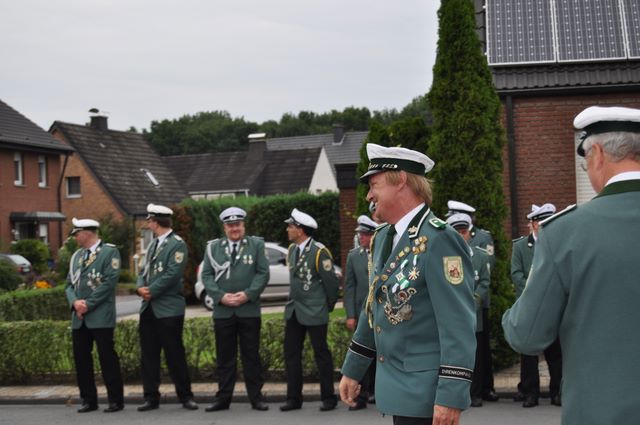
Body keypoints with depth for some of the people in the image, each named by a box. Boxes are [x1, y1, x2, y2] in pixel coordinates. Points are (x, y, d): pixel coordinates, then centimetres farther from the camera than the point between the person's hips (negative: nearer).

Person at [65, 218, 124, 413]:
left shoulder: (110, 251, -4)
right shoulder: (76, 256, 16)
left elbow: (109, 282, -13)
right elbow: (69, 284, 14)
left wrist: (88, 304, -15)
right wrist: (75, 302, -7)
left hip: (100, 316, -6)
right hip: (79, 317, 6)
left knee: (107, 357, -3)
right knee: (81, 358, 7)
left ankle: (116, 400, 6)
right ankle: (89, 400, 16)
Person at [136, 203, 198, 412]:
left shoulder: (177, 244, -9)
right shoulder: (154, 243, 16)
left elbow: (172, 274, -18)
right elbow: (145, 270, 16)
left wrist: (152, 291, -14)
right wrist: (141, 287, -5)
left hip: (168, 309, -7)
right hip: (148, 308, 8)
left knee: (174, 355, -2)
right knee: (148, 355, 7)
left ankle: (185, 396, 8)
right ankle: (151, 397, 14)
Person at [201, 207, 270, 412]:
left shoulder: (256, 244, 5)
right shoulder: (213, 247, 8)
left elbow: (263, 273, 0)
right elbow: (207, 275, 3)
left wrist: (247, 294, -13)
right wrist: (221, 296, -11)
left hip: (249, 310, -1)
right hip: (222, 310, 1)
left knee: (251, 355, 3)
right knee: (224, 356, 6)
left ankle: (256, 397, 10)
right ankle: (223, 397, 12)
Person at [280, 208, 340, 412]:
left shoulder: (319, 252, -15)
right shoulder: (292, 250, 8)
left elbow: (331, 282, -11)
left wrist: (329, 306, -1)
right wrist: (295, 300, 16)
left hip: (315, 312, -7)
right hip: (294, 309, 7)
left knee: (321, 353, 2)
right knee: (291, 353, 8)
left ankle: (329, 398, 12)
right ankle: (294, 398, 15)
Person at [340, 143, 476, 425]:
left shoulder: (438, 239, -17)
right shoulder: (383, 239, 10)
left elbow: (459, 325, -22)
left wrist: (451, 396, -25)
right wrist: (353, 370, 21)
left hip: (425, 392, -8)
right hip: (399, 390, 8)